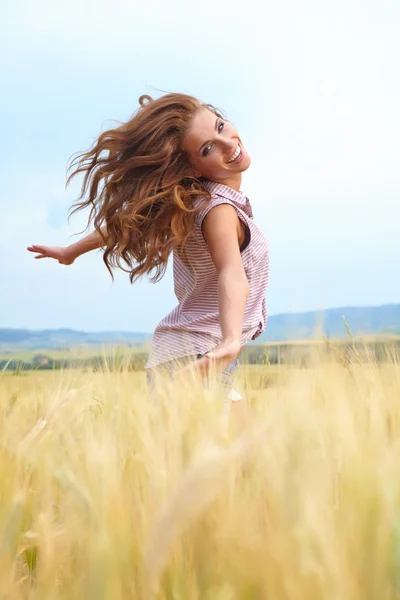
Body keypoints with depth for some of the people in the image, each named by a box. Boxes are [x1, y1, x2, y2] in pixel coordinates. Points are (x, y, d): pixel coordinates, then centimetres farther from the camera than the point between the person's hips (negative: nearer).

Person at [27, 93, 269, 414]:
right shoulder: (219, 209, -19)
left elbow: (131, 218, 18)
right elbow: (231, 273, -37)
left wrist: (72, 251, 32)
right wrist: (231, 340, -55)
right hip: (200, 357, -9)